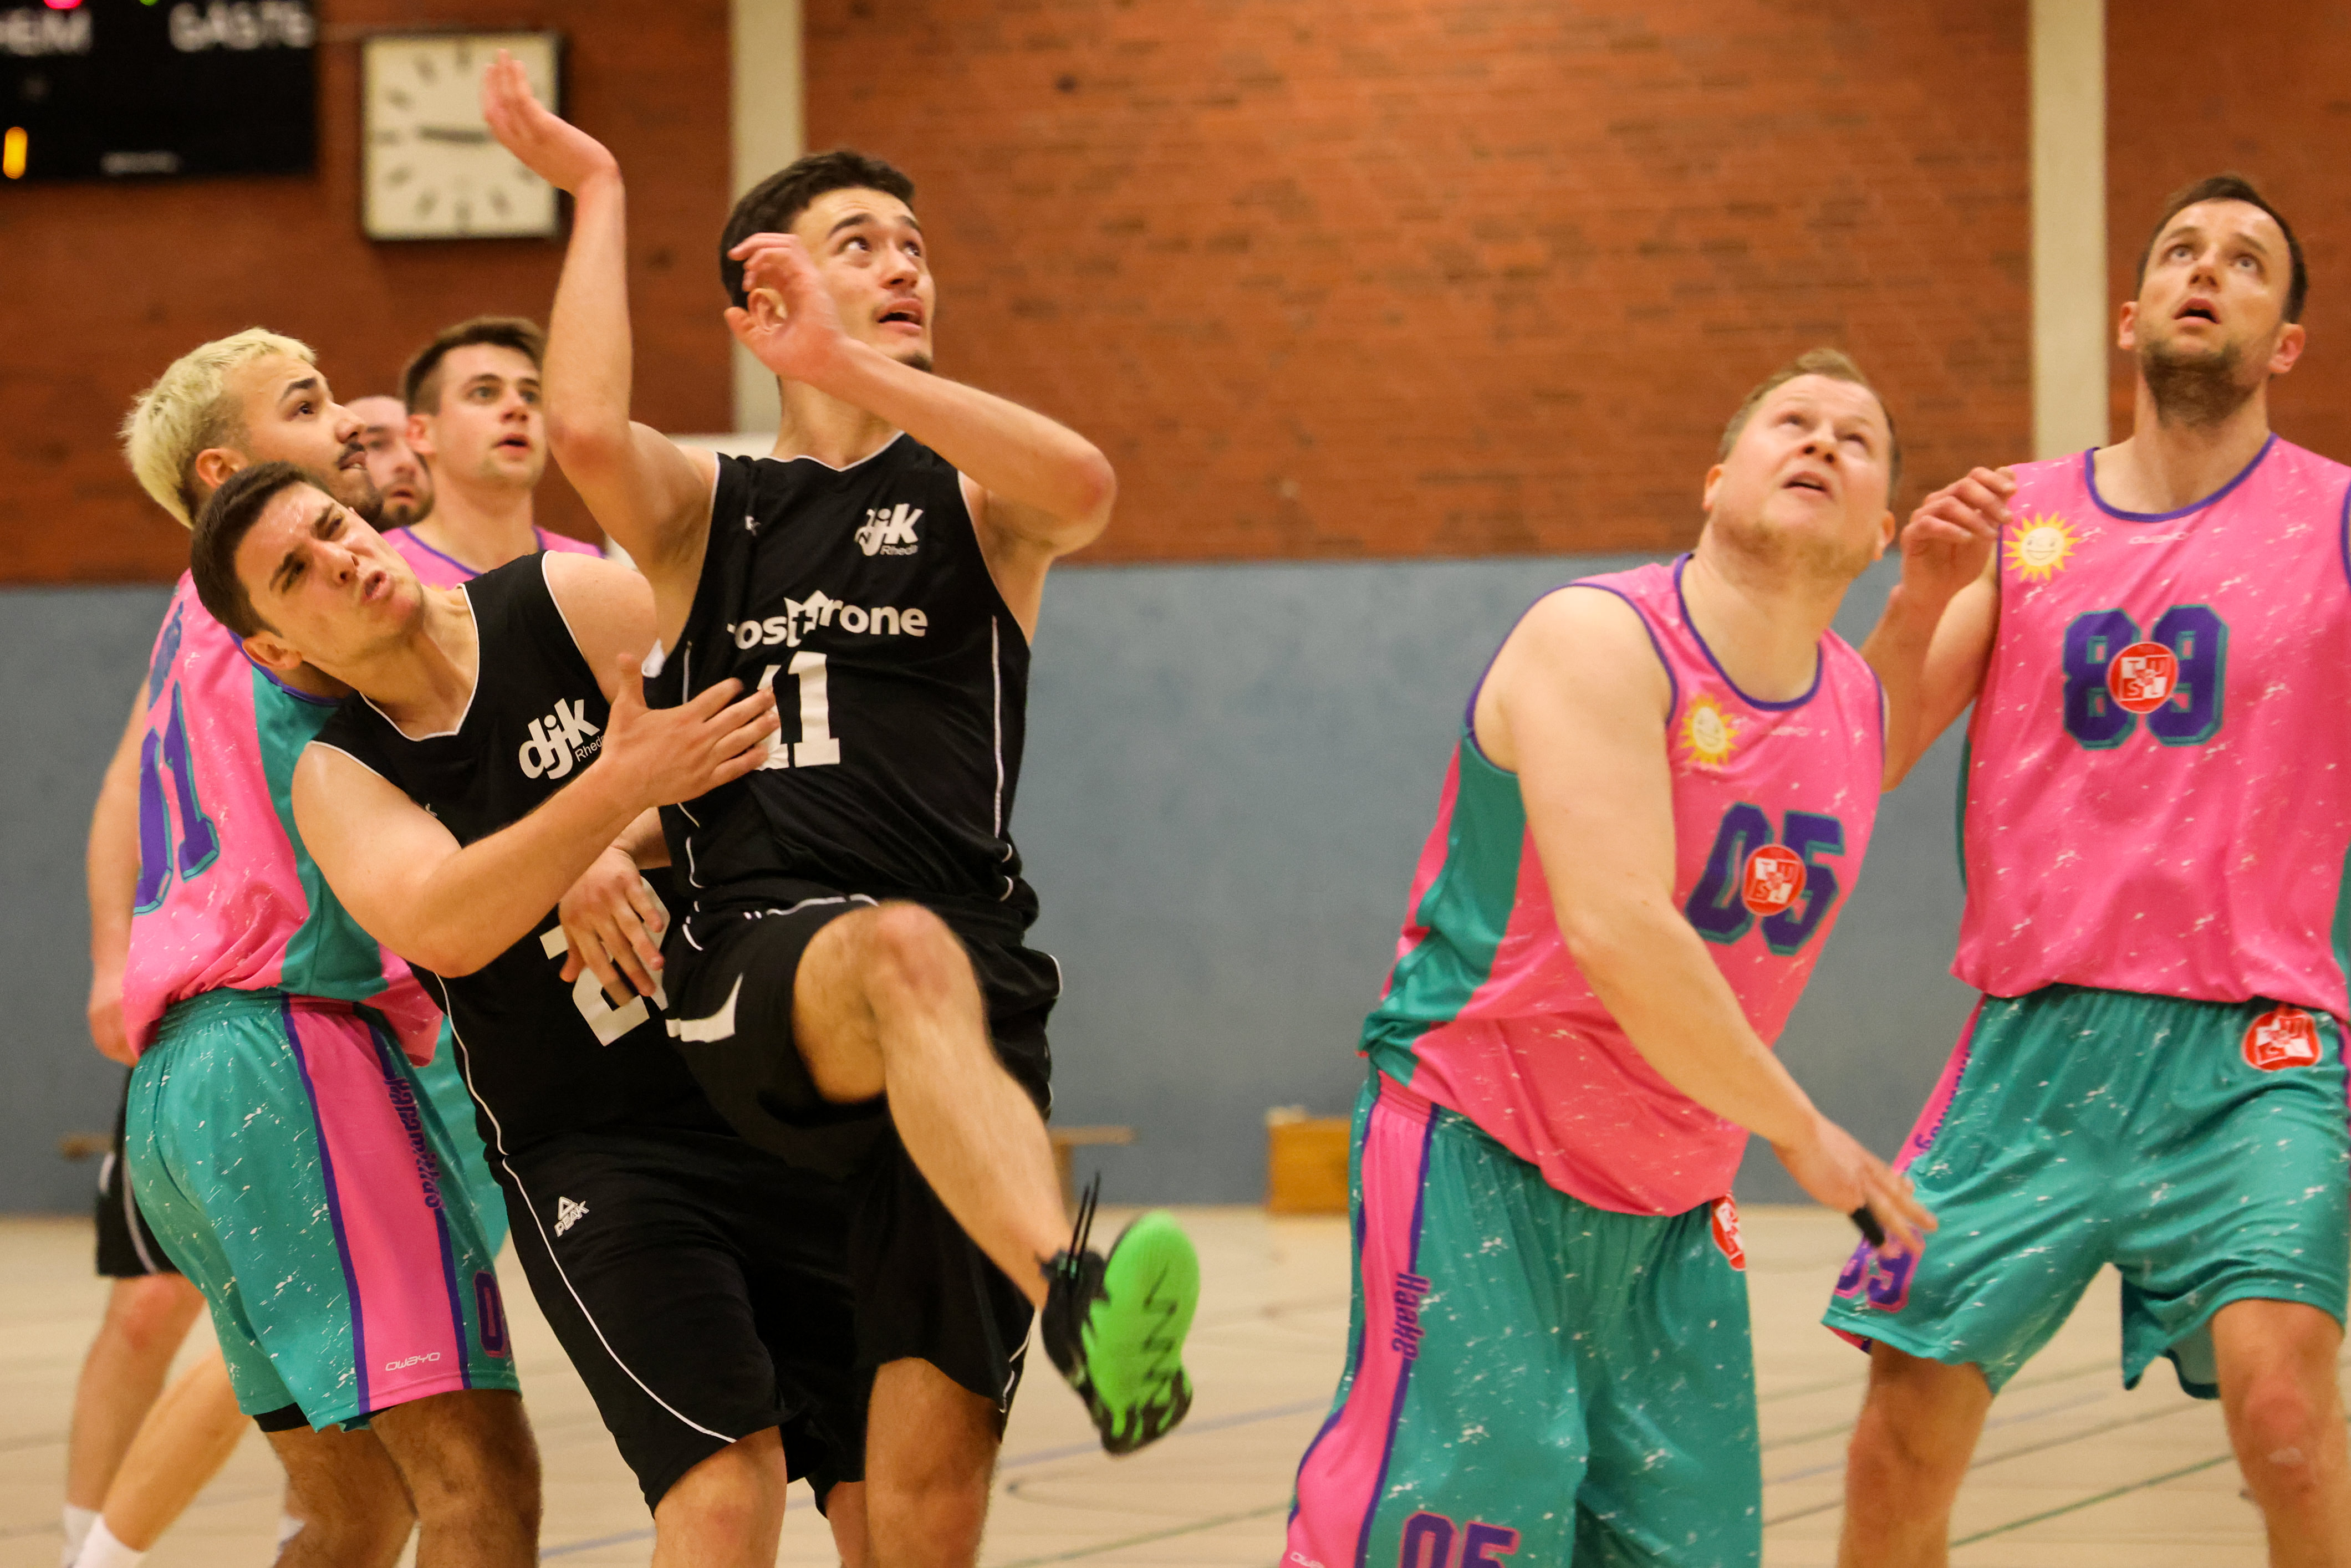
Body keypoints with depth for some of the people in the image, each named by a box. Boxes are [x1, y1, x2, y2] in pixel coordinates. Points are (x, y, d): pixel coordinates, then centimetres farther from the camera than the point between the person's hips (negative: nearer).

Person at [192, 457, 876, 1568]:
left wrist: (616, 850, -16)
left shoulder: (572, 602, -1)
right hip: (591, 1155, -2)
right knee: (727, 1477, -21)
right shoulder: (340, 776, -1)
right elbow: (442, 927, -22)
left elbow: (764, 715, -6)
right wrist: (625, 783, -34)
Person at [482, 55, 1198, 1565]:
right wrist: (595, 193, 4)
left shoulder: (976, 502, 15)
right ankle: (1073, 1290, -62)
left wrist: (851, 368, -13)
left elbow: (1083, 486, -12)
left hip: (963, 1004, 1)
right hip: (756, 973, -1)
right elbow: (586, 429, -6)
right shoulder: (704, 505, 19)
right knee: (904, 949, -40)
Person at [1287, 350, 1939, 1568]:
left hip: (1670, 1209, 7)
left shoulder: (1862, 708, 7)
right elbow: (1615, 929, -25)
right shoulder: (1597, 641, -15)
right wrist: (1801, 1133, -18)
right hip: (1479, 1156, -7)